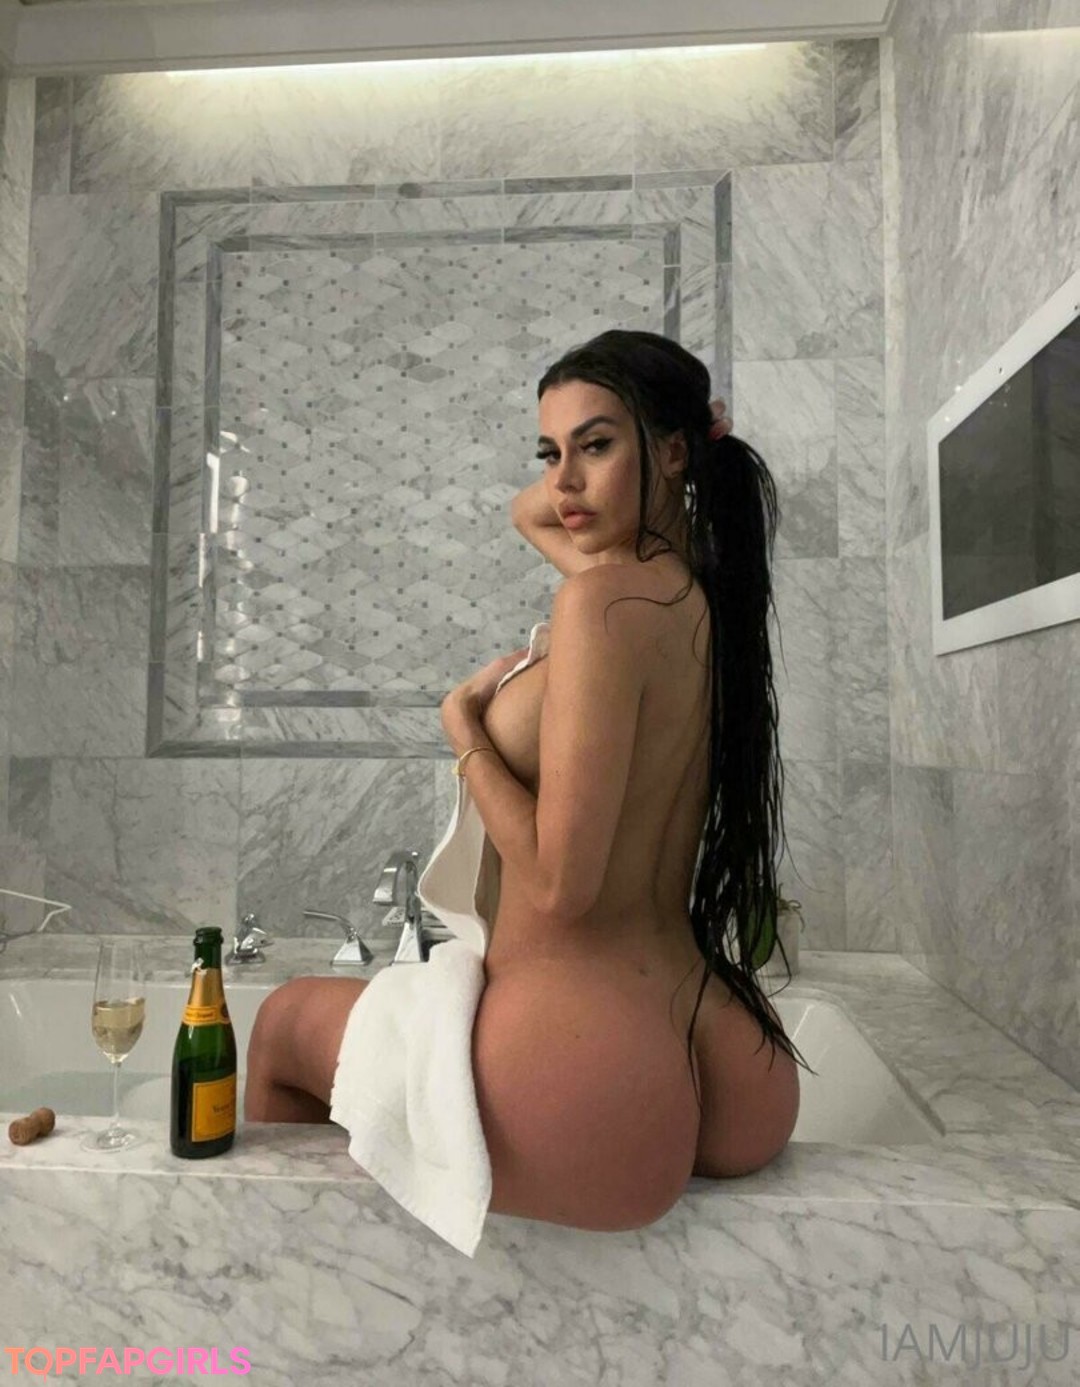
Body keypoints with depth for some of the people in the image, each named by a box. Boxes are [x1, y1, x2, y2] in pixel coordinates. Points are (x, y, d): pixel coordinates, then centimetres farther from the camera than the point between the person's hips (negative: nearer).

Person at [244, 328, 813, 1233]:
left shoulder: (606, 599, -20)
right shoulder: (702, 596, 6)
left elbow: (559, 882, -21)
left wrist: (465, 729, -9)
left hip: (594, 1075, -8)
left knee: (285, 1021, 18)